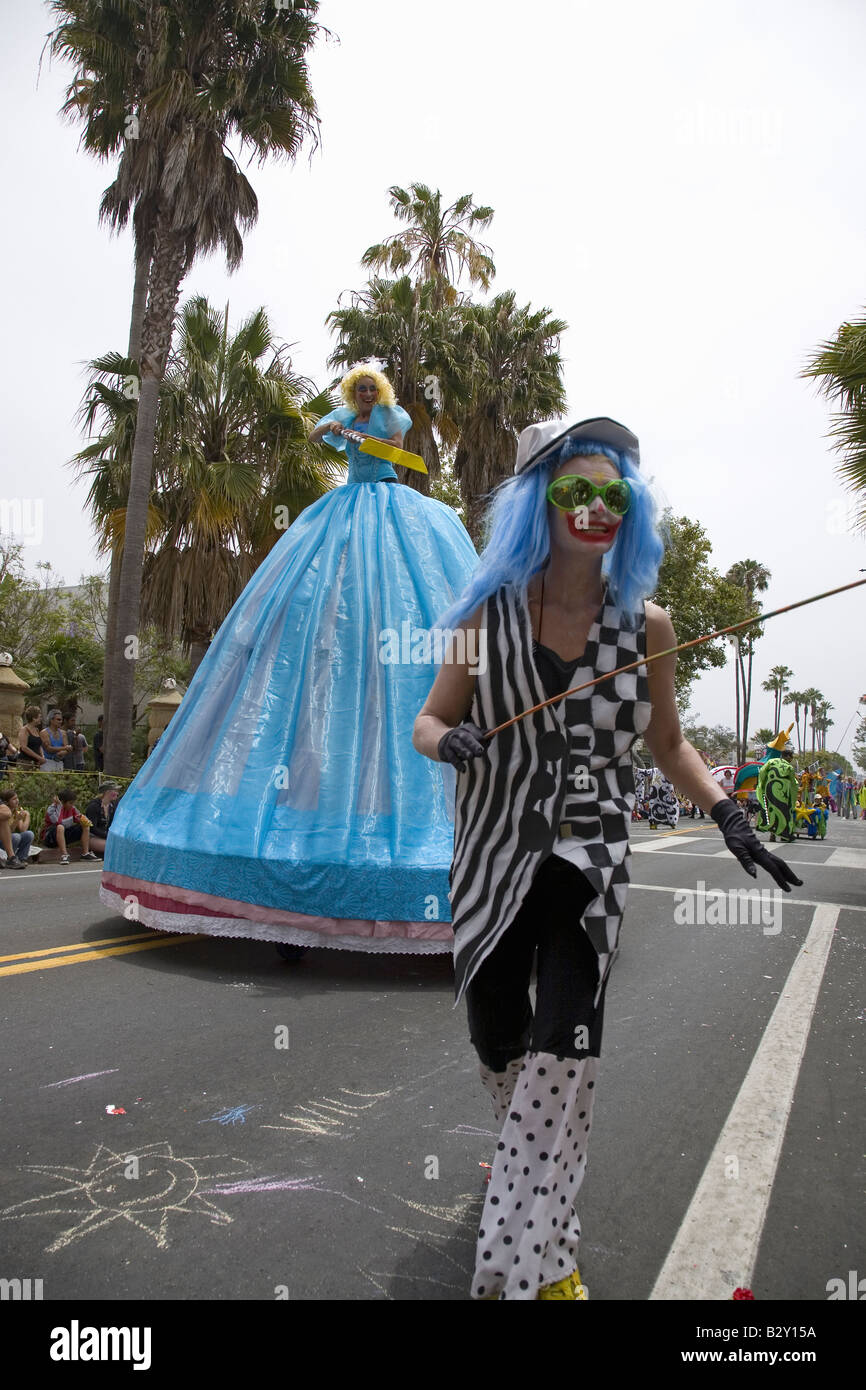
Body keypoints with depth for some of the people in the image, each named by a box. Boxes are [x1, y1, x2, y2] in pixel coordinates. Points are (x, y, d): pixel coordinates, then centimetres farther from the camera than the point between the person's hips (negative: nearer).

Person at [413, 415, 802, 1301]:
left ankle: (528, 1262, 3)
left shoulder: (645, 626, 0)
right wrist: (450, 742, -20)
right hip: (493, 858, 1)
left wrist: (727, 816, -2)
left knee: (562, 1052, -14)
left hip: (590, 861, -1)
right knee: (497, 1046, 15)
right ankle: (524, 1162, 48)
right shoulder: (489, 614, -3)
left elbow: (666, 743, 12)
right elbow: (429, 721, 3)